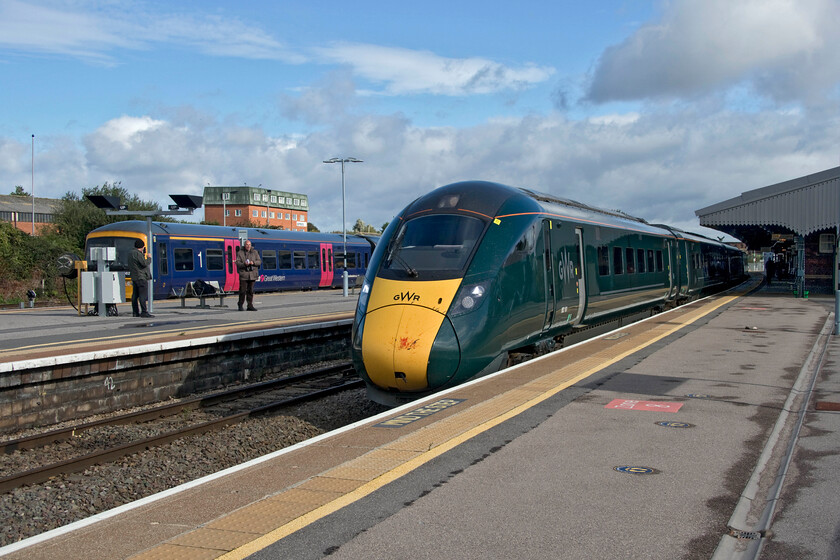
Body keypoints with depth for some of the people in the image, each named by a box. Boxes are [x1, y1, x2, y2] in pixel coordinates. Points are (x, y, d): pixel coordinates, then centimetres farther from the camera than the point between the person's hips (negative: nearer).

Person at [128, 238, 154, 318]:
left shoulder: (131, 254, 16)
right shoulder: (138, 254, -13)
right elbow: (145, 263, -19)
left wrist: (143, 255, 17)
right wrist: (149, 258, -2)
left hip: (134, 278, 10)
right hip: (141, 277, -10)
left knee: (135, 295, 9)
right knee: (143, 295, -10)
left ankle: (135, 312, 11)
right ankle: (144, 312, -14)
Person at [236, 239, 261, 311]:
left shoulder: (255, 252, 10)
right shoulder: (240, 253, 3)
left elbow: (259, 261, 7)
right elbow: (237, 263, -3)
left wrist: (253, 262, -13)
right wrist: (244, 264, -21)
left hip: (252, 275, 3)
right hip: (243, 274, -3)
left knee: (250, 291, 5)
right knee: (242, 291, -4)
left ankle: (250, 306, 9)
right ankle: (240, 305, 7)